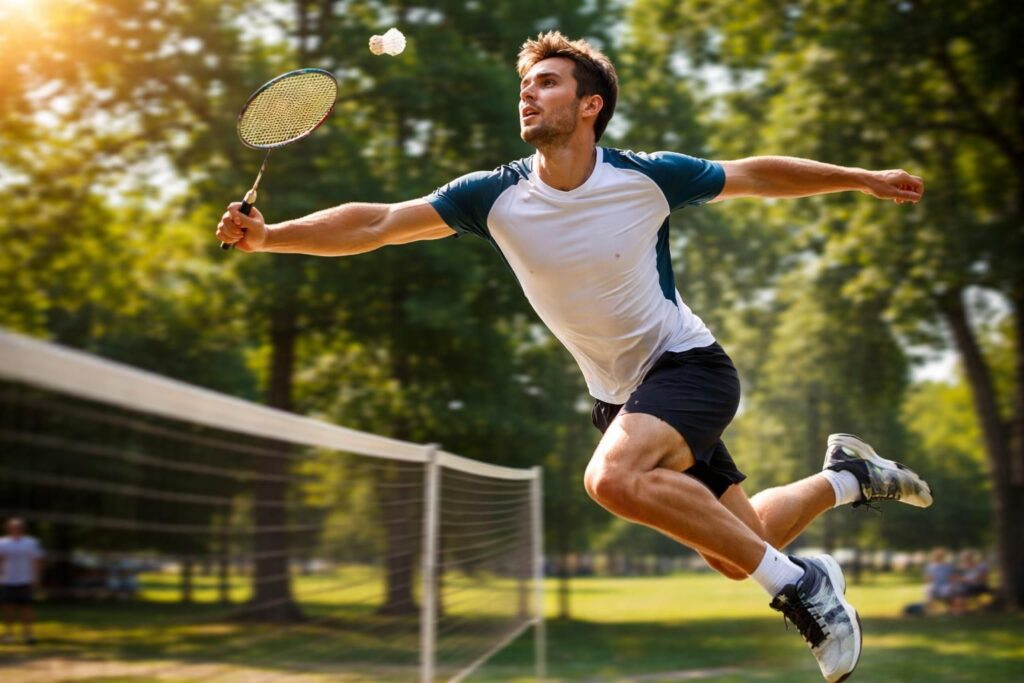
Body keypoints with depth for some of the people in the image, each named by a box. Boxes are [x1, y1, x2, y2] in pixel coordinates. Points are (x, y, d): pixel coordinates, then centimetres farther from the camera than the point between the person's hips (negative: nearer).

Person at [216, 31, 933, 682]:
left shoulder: (648, 176, -15)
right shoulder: (494, 195, -10)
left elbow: (755, 175, 1)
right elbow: (376, 223, -17)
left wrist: (863, 178, 6)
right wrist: (269, 235, -30)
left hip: (687, 364, -4)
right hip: (618, 392, 4)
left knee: (614, 476, -35)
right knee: (738, 554, 11)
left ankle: (799, 583, -21)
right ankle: (845, 476, 41)